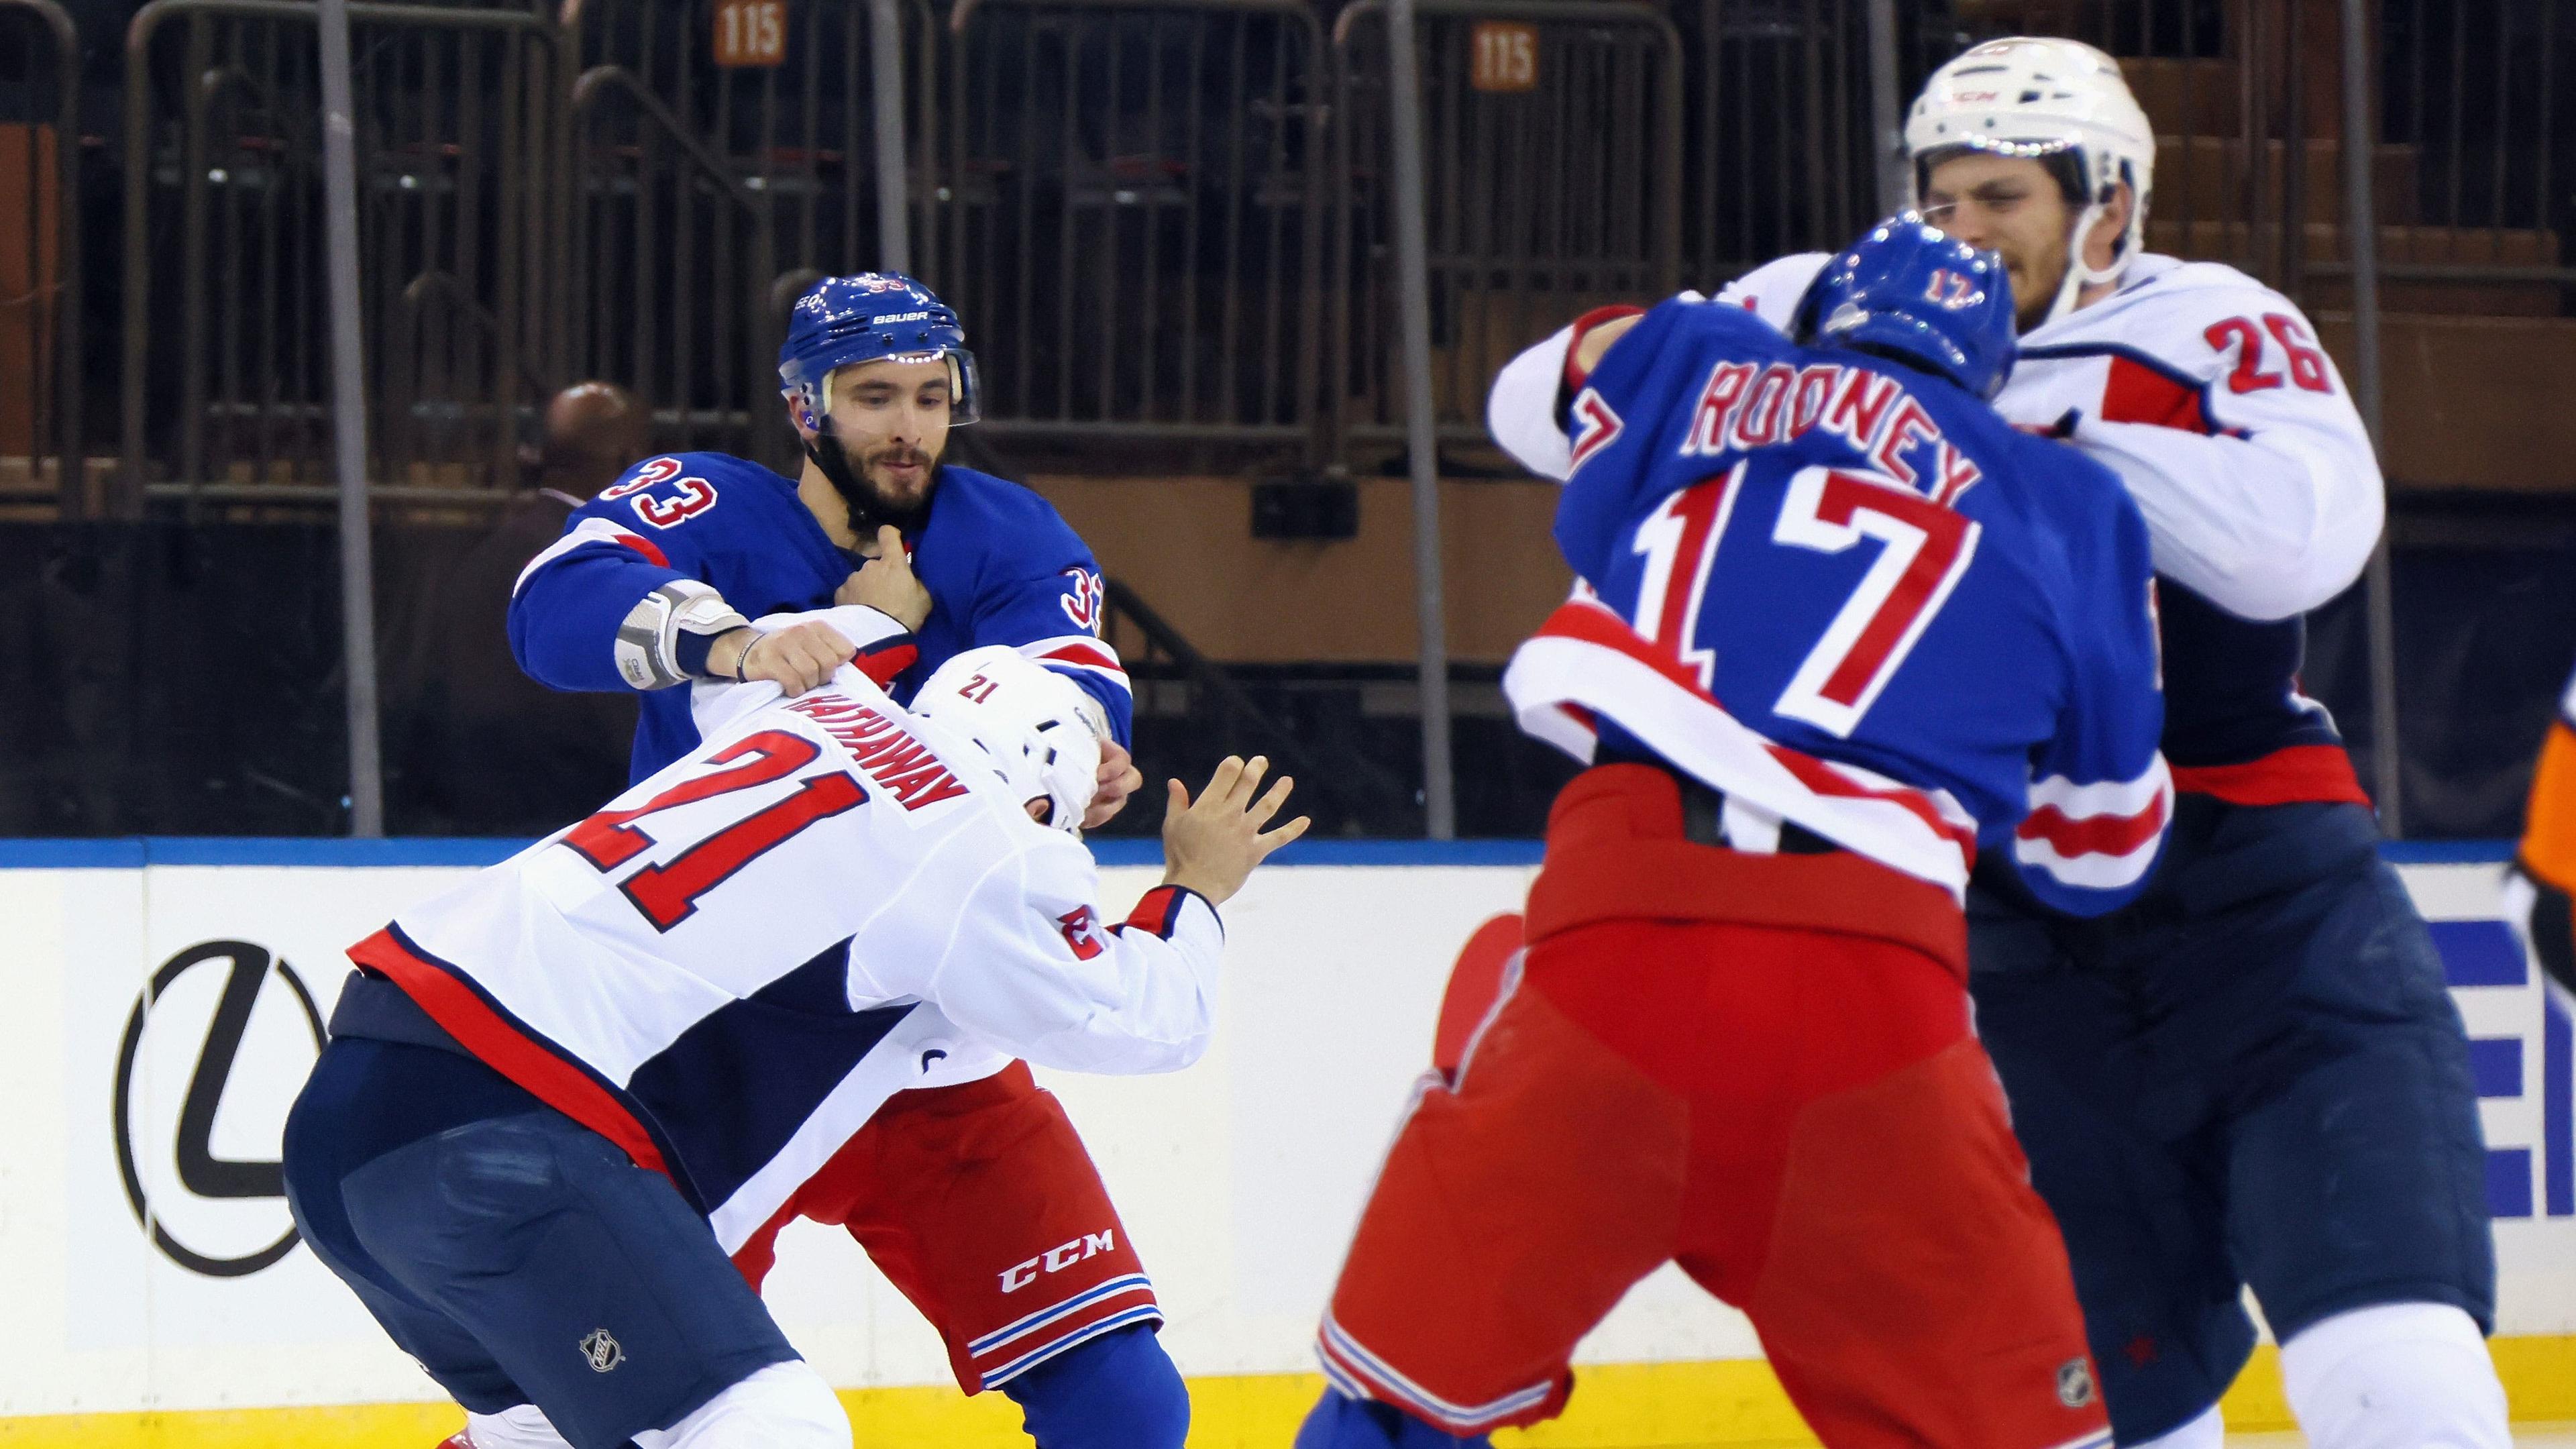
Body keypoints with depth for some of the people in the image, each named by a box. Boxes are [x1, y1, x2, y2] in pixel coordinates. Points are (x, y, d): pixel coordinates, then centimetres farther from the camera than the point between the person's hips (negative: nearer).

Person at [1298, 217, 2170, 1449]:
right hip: (1875, 970, 0)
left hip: (1627, 908, 0)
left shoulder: (1699, 372, 22)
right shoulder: (2071, 513, 21)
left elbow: (1535, 391, 44)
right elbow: (2101, 851, 26)